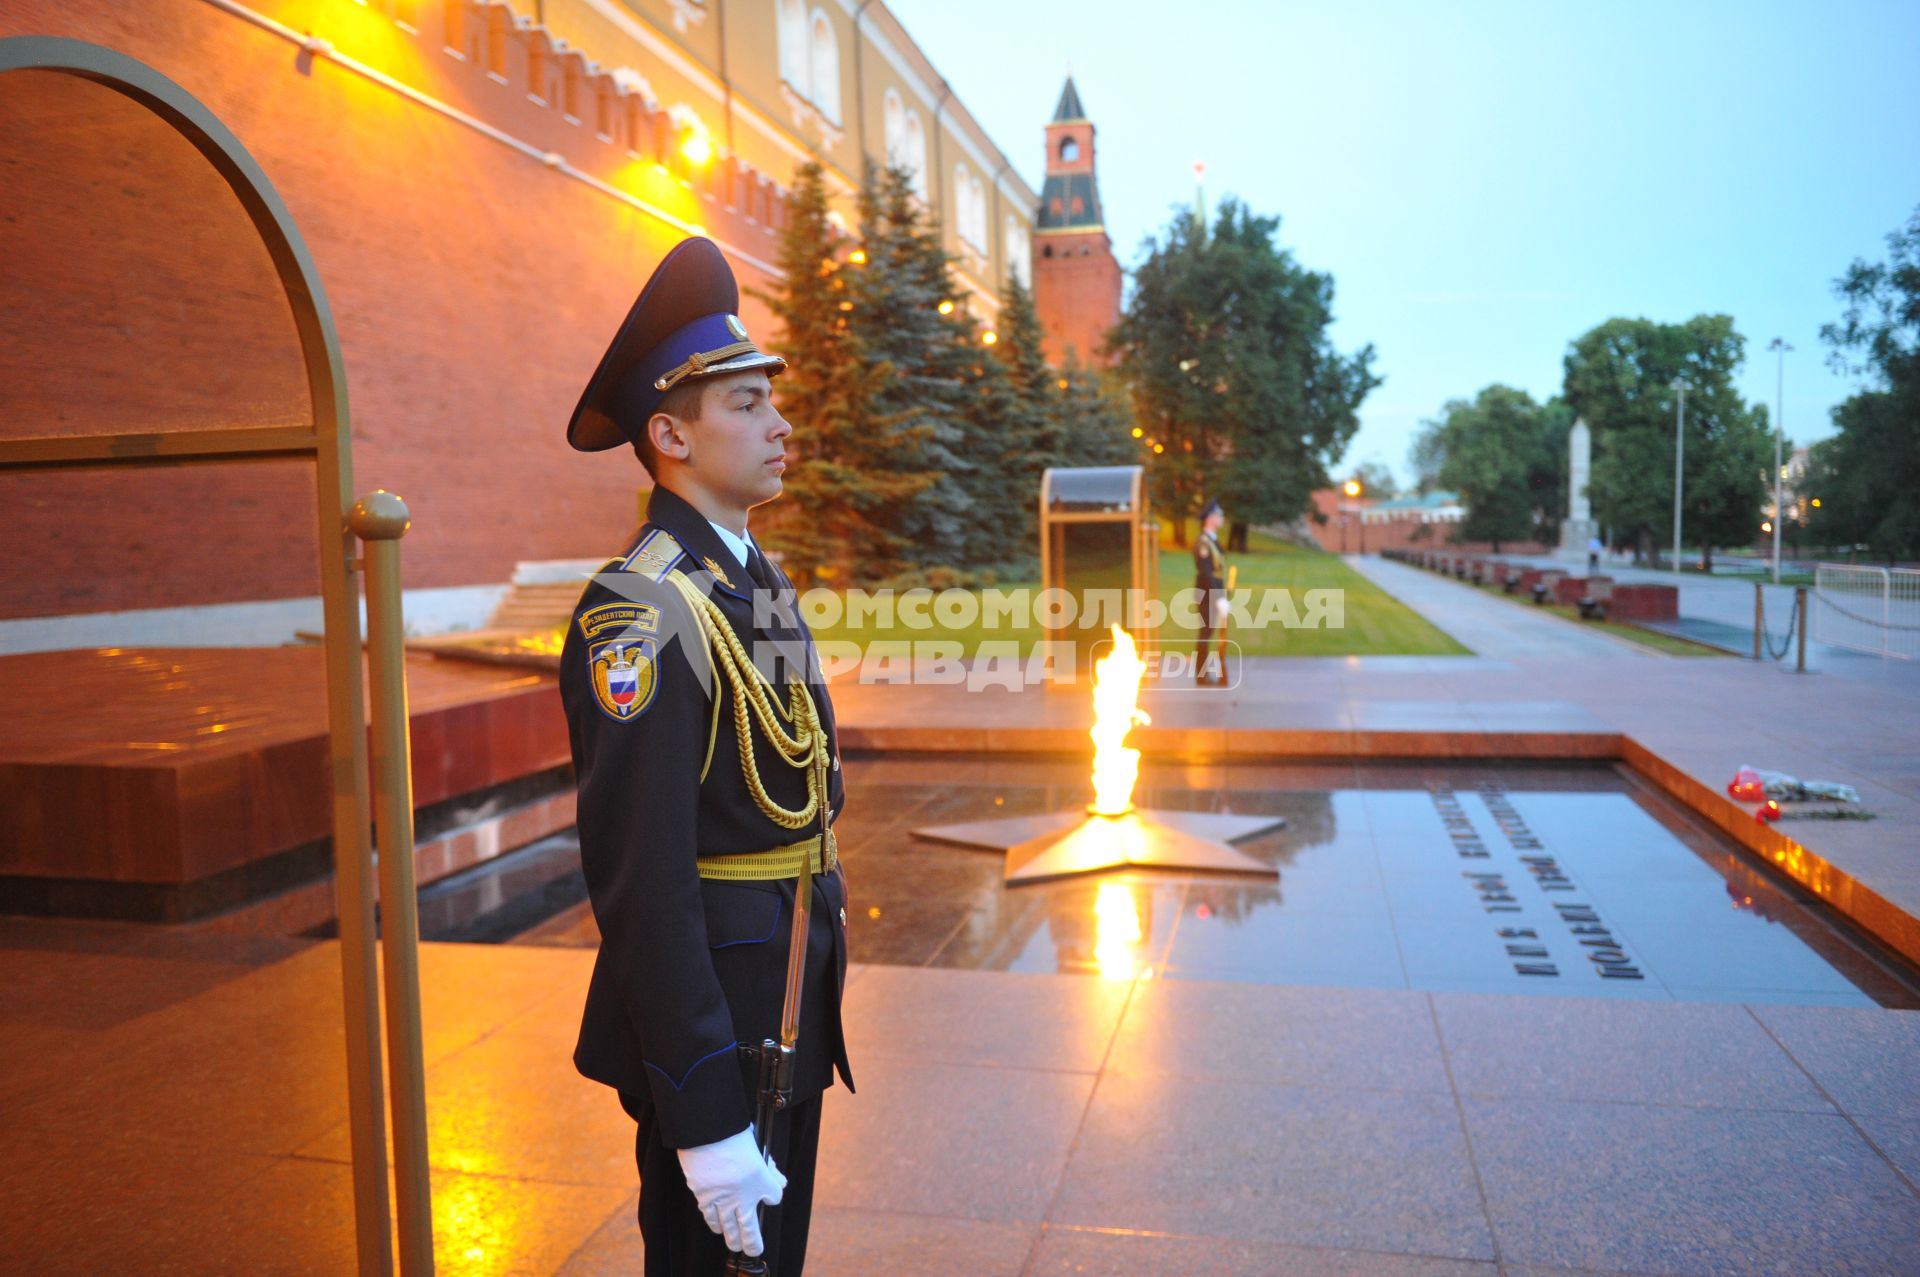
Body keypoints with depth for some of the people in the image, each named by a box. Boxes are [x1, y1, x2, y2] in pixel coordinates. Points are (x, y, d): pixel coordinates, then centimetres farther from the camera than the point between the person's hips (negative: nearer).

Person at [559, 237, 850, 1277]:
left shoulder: (758, 583, 9)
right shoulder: (641, 611, -21)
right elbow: (640, 876, -25)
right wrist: (704, 1116, -23)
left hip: (790, 1013, 9)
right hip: (710, 1020, -9)